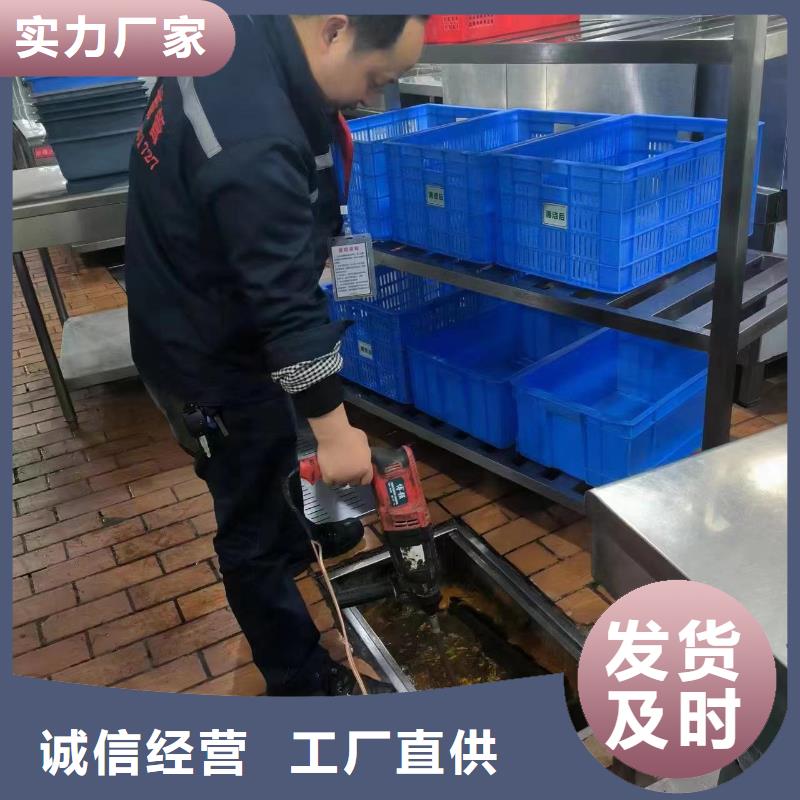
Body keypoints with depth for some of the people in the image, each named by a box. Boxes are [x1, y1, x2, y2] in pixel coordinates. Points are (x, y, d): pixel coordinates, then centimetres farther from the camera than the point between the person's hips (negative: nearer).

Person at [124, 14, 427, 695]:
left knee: (271, 460, 31)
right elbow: (287, 302, -33)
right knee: (254, 520, 7)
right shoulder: (255, 145, -37)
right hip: (209, 354, -9)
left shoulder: (242, 31, -5)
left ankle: (295, 543, 59)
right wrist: (336, 429, -24)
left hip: (189, 313, 9)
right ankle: (301, 680, 28)